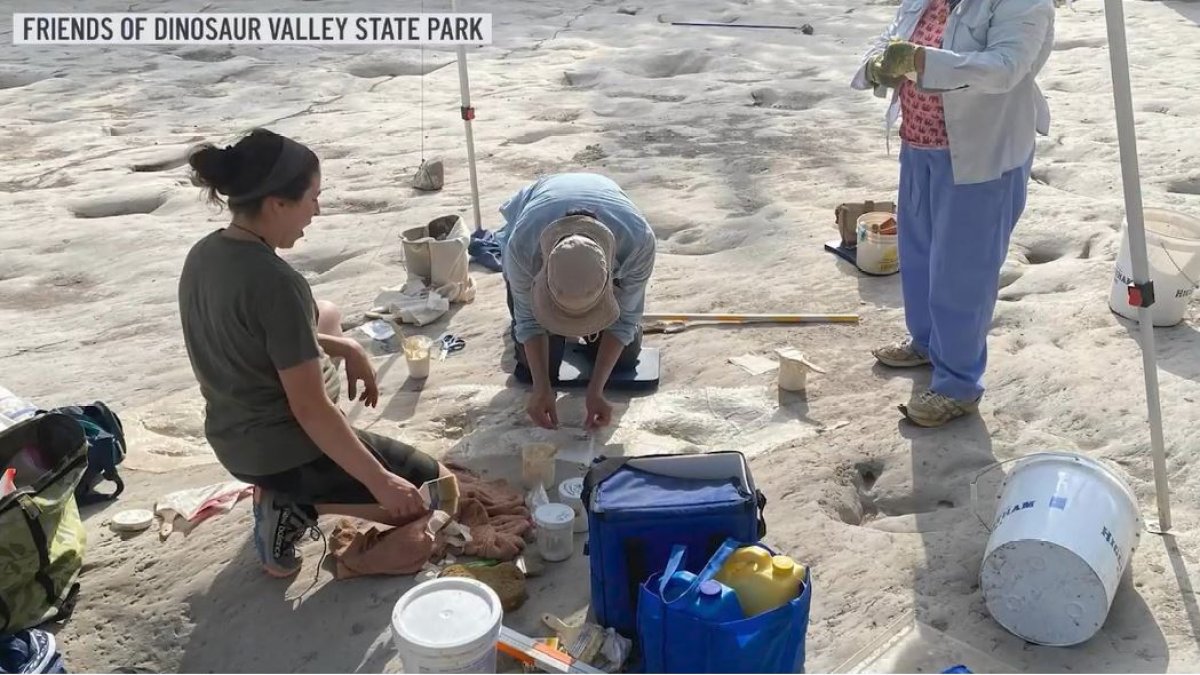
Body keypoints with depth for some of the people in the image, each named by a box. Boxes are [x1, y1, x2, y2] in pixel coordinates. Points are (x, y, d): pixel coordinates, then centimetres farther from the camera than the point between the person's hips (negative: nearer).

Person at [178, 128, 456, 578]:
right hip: (286, 451, -8)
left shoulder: (204, 255, -2)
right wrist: (380, 481, -18)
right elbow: (310, 409, -26)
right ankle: (300, 506, -3)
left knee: (326, 315, 29)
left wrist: (346, 348, 8)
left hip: (233, 442, 8)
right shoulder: (275, 282, -28)